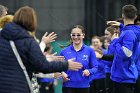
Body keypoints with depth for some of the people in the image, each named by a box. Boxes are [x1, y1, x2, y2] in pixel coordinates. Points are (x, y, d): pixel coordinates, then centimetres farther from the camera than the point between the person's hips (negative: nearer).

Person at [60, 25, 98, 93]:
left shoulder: (89, 50, -1)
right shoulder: (64, 51, 2)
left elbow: (95, 68, 1)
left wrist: (89, 71, -20)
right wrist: (62, 73, -13)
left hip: (83, 86, 0)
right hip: (68, 86, 0)